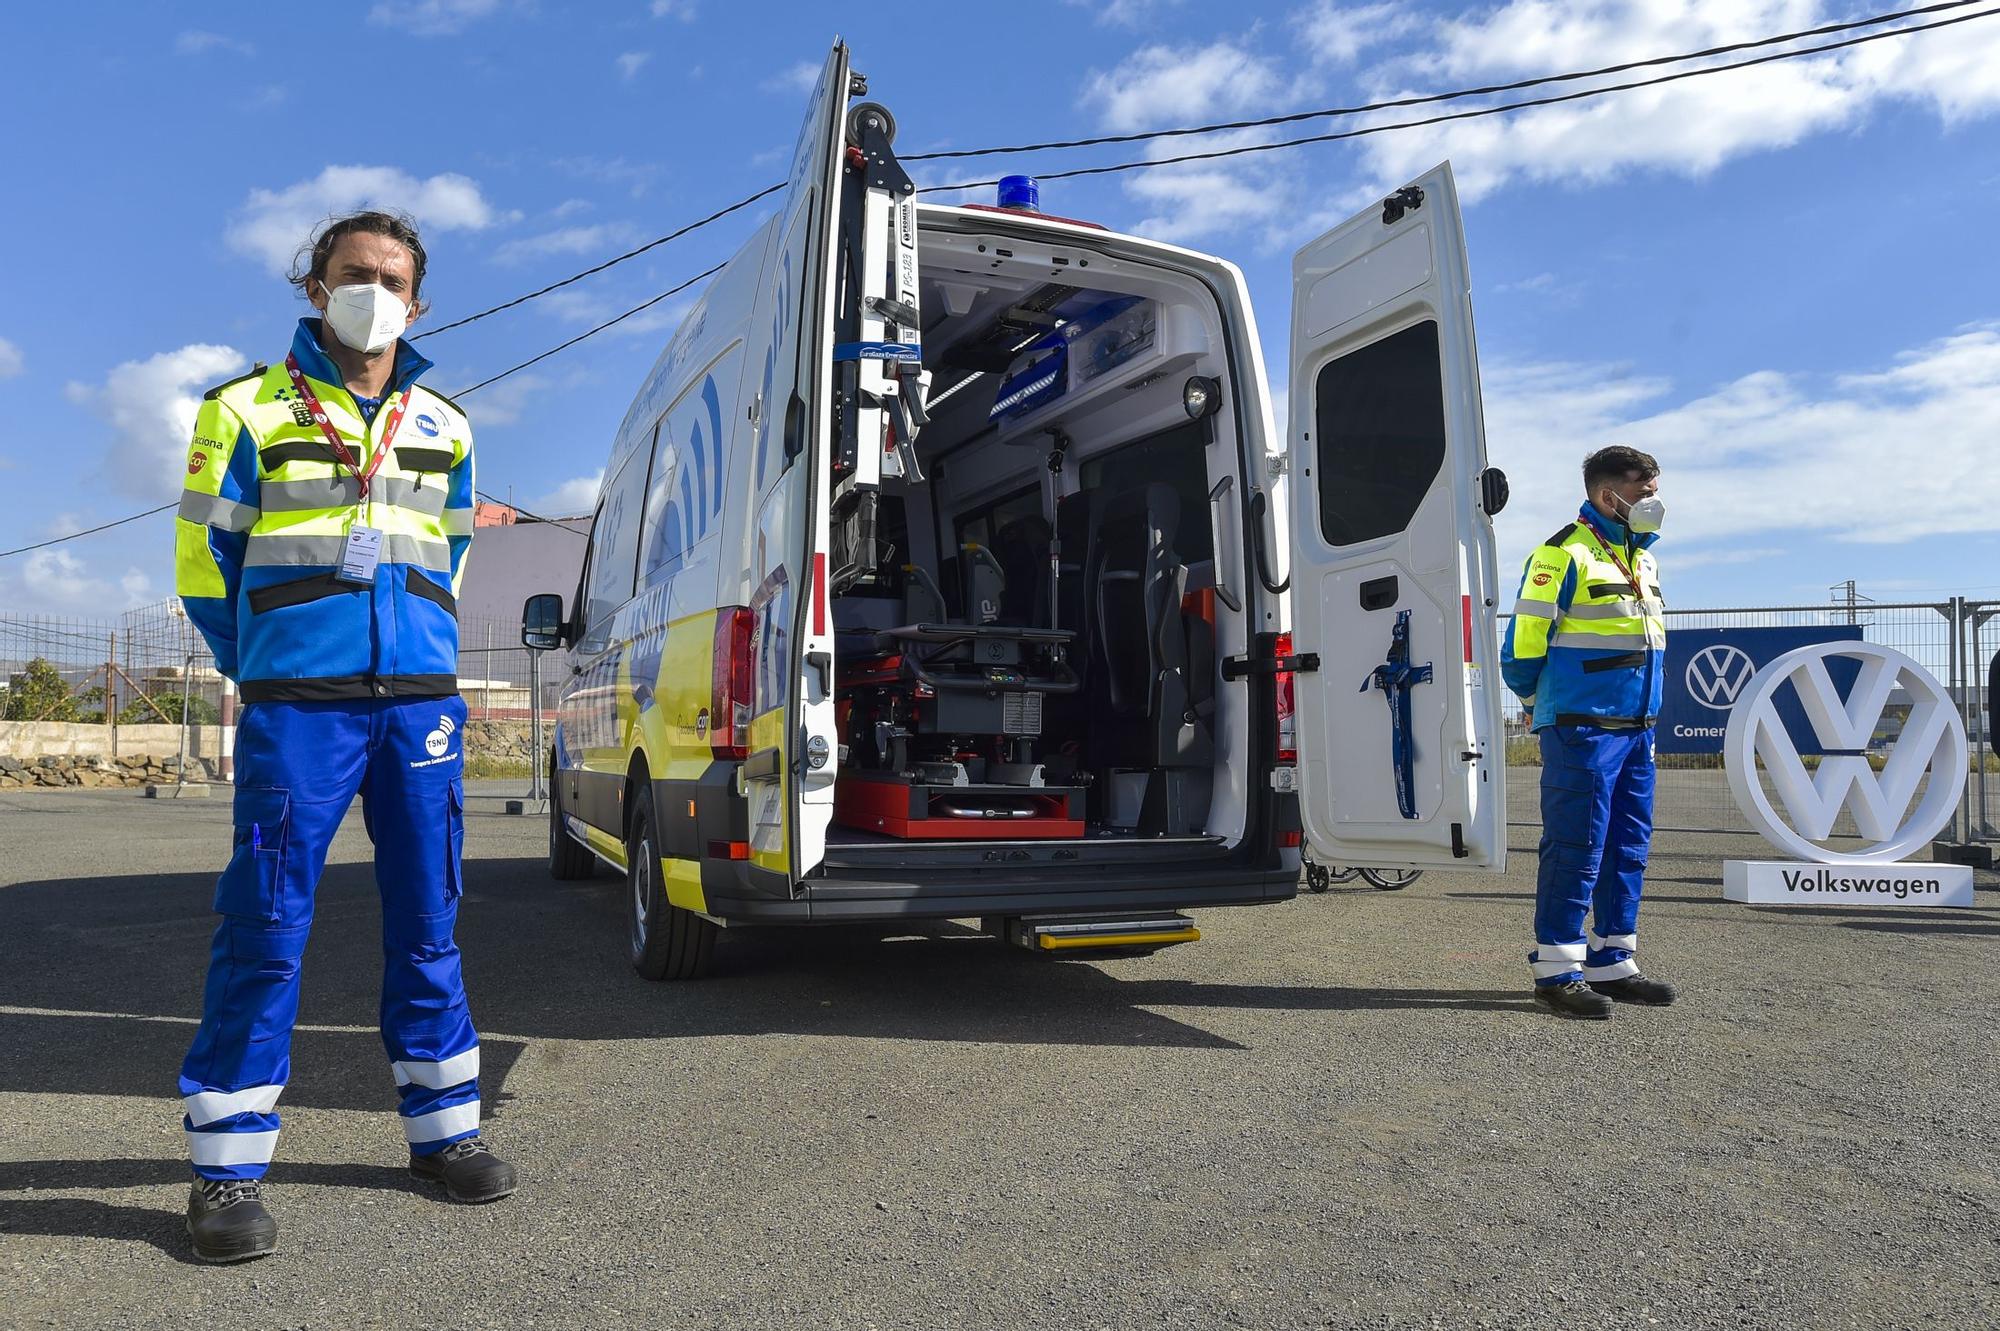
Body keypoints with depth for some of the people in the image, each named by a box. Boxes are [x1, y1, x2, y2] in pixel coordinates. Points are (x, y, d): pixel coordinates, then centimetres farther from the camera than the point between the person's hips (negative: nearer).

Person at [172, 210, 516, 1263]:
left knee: (426, 919, 8)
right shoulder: (248, 412, 4)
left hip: (421, 701, 3)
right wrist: (269, 678, 12)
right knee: (265, 925, -2)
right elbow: (204, 564, 7)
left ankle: (442, 1125, 20)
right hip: (296, 709, -3)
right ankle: (228, 1166, 9)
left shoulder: (445, 430, 14)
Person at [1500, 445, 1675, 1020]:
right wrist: (1549, 709, 3)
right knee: (1575, 849, -6)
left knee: (1628, 849, 11)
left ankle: (1612, 965, 21)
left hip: (1637, 733, 9)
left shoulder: (1643, 558, 17)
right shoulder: (1564, 556, -11)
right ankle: (1557, 971, 1)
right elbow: (1522, 647, -11)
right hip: (1583, 732, -9)